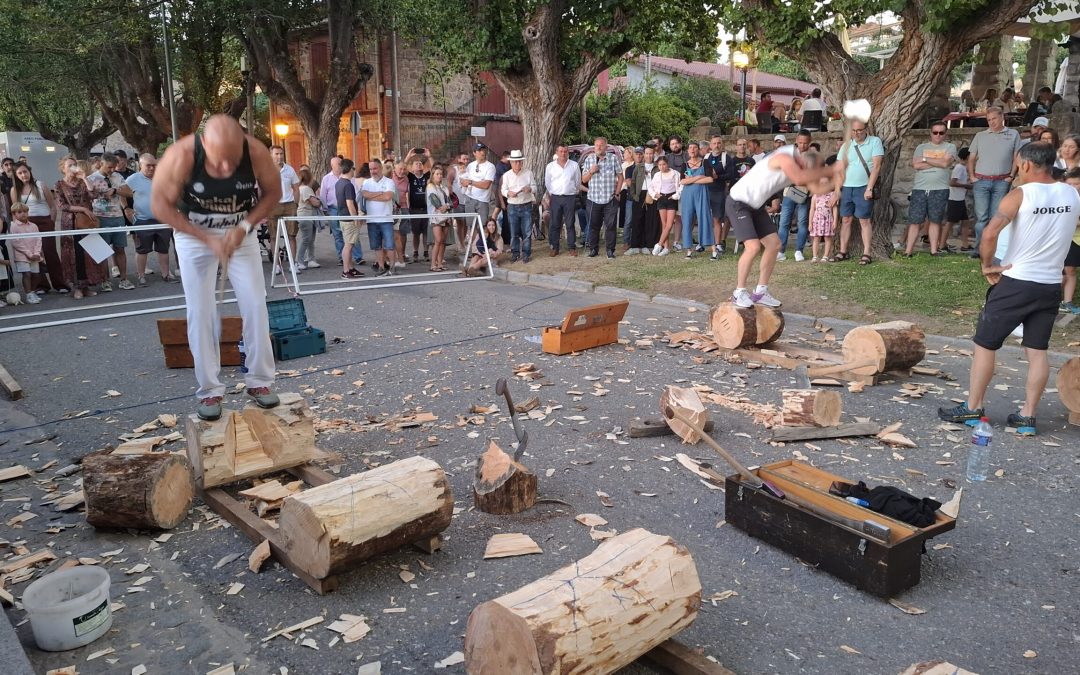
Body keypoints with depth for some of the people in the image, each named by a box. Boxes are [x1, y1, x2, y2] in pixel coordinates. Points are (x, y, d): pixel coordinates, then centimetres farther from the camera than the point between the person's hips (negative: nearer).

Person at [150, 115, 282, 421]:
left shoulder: (256, 152, -25)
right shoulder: (181, 156, -29)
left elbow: (273, 193, -7)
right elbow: (160, 205, -18)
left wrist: (244, 227, -20)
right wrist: (208, 239, -23)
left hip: (241, 233, 2)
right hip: (194, 235, -1)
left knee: (255, 304, -3)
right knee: (200, 312, -4)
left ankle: (260, 381, 10)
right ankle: (209, 391, 7)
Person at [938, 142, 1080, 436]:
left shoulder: (1020, 195, -13)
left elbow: (989, 234, -23)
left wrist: (988, 265, -9)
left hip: (1015, 283, -5)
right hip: (1051, 285, 5)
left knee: (985, 344, 6)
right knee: (1037, 351, 9)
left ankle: (973, 408, 13)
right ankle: (1027, 416, 14)